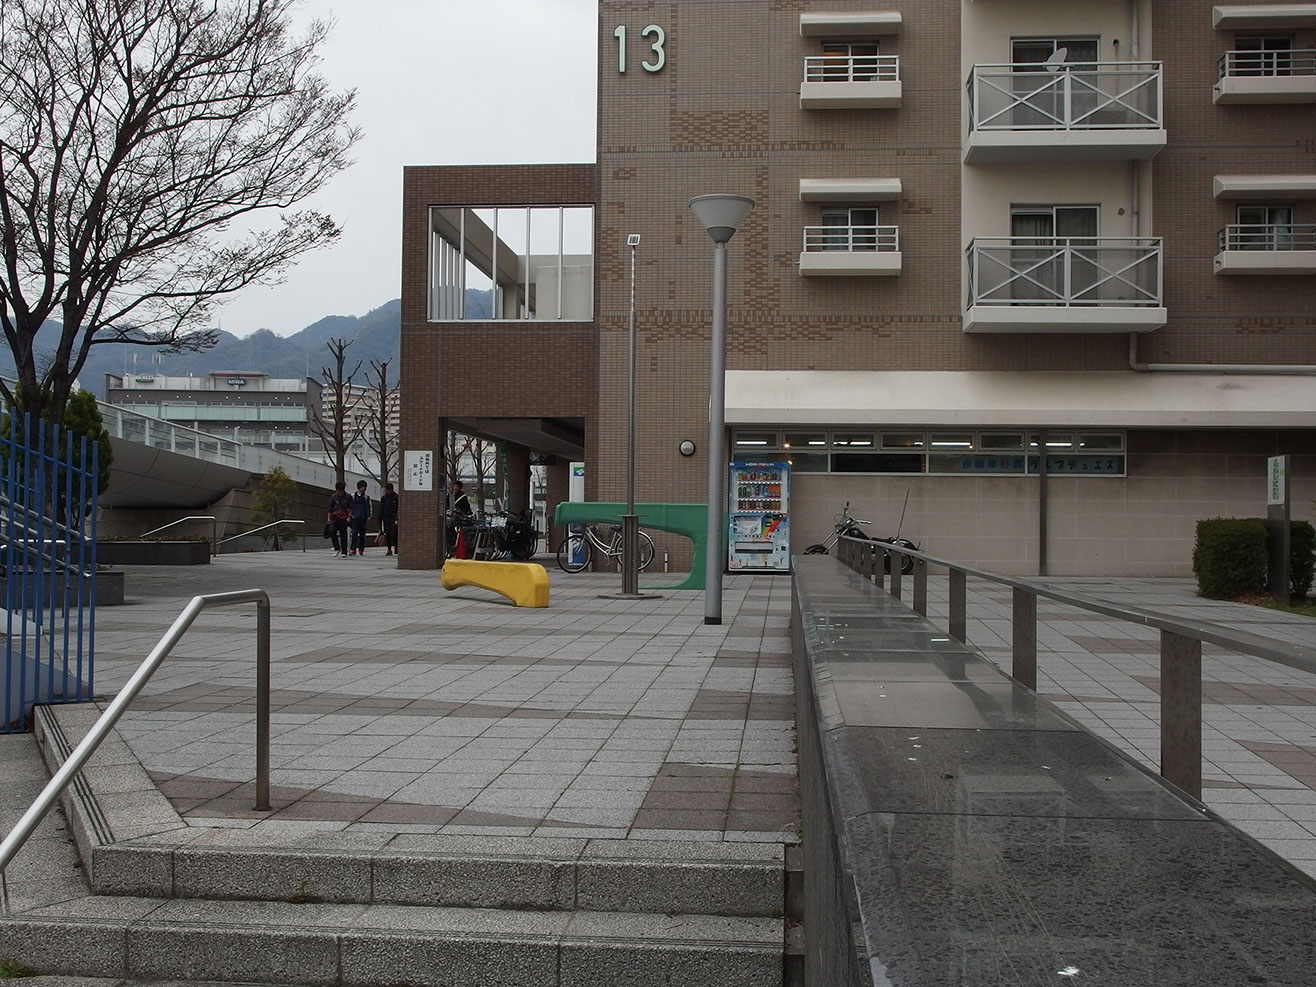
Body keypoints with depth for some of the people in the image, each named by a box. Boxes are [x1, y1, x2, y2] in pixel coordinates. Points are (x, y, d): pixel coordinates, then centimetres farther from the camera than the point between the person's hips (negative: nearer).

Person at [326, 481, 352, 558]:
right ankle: (337, 549, -9)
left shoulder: (348, 497, 2)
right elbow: (330, 509, 12)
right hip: (335, 518, 1)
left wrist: (349, 516, -11)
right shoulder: (334, 497, 7)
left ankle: (344, 552, 10)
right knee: (332, 531, -20)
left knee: (343, 535, 2)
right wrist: (328, 518, 7)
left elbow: (351, 508, 2)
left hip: (344, 519, -1)